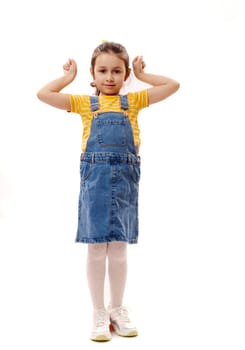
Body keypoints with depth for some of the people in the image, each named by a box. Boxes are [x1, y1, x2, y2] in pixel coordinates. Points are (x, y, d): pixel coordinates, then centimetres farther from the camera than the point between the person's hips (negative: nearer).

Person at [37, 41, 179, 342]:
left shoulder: (133, 101, 8)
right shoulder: (85, 103, 6)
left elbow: (173, 85, 6)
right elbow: (43, 94, -1)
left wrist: (142, 75, 11)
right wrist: (68, 77, 8)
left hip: (124, 179, 1)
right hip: (94, 179, -1)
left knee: (119, 249, 10)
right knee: (96, 249, 5)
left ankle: (117, 309, 26)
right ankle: (99, 313, 20)